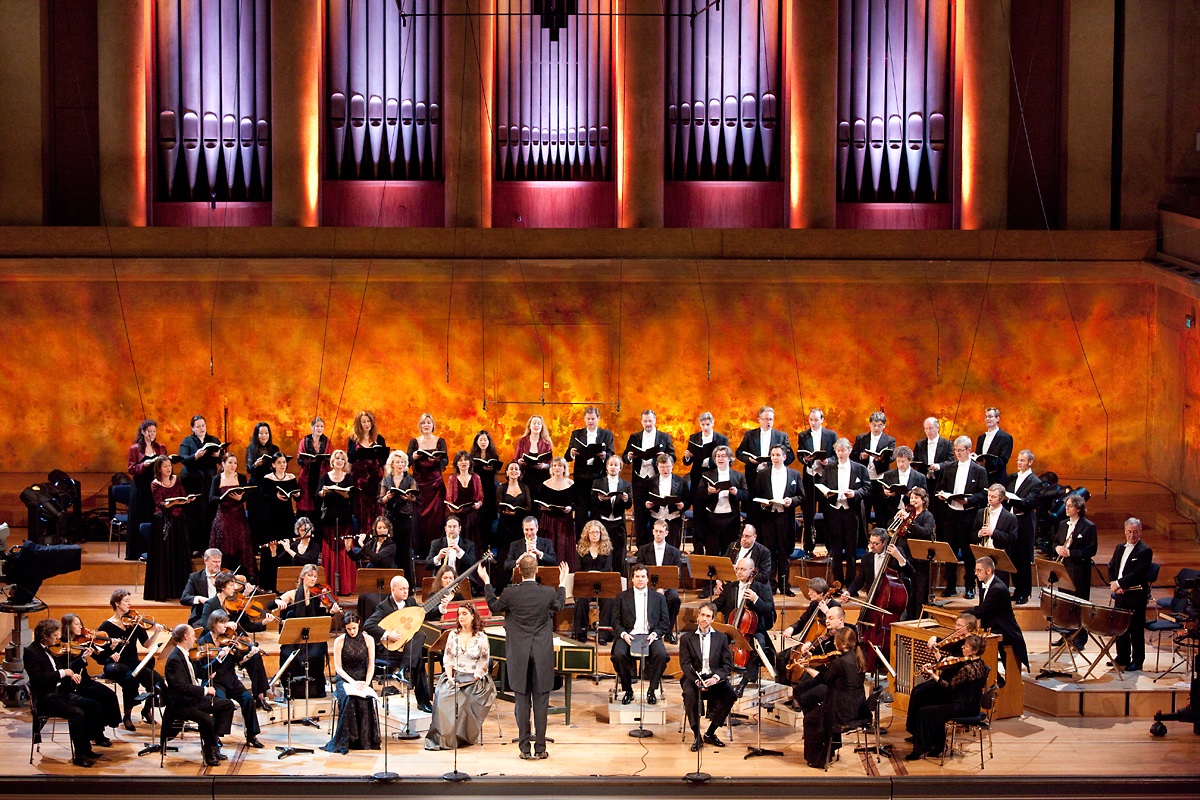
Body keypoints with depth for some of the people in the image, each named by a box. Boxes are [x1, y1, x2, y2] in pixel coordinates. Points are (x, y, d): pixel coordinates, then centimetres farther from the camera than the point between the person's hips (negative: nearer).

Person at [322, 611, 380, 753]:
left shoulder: (368, 640, 6)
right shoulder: (339, 641, 1)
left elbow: (371, 665, 4)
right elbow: (337, 667, -2)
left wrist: (366, 683, -13)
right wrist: (352, 682, -16)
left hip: (362, 679, 1)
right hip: (344, 680, -1)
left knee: (366, 700, -33)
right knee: (348, 699, -35)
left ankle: (365, 740, -22)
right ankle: (343, 742, -29)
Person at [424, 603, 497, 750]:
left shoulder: (481, 638, 2)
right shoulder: (453, 635, 14)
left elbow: (483, 665, -1)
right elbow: (447, 659, 11)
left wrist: (470, 681, -12)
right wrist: (450, 677, -6)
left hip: (474, 679, -3)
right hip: (454, 677, 3)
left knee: (463, 701, -31)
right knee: (443, 698, -27)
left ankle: (461, 737, -21)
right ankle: (443, 737, -26)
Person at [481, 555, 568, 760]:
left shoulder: (510, 593, -10)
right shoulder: (548, 593, -7)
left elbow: (494, 606, 10)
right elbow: (559, 605, 16)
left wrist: (486, 582, 20)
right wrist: (563, 582, 28)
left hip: (519, 655, 0)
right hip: (542, 655, 0)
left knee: (522, 701, 5)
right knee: (541, 701, 5)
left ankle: (525, 748, 6)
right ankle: (540, 748, 6)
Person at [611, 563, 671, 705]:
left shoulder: (658, 598, 16)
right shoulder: (622, 597, 15)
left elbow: (665, 622, 10)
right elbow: (616, 622, 9)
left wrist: (655, 634, -9)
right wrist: (623, 634, -12)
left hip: (650, 636, 0)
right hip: (628, 636, 0)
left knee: (661, 655, -32)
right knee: (619, 655, -32)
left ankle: (652, 690, -12)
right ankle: (628, 690, -11)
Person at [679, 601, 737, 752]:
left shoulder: (721, 637, 11)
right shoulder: (687, 638, 8)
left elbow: (727, 665, 4)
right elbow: (685, 664, -2)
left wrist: (716, 677, -16)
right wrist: (697, 680, -20)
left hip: (714, 678, 1)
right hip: (694, 677, -1)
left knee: (731, 695, -27)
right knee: (690, 694, -35)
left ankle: (710, 733, -12)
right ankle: (696, 735, -22)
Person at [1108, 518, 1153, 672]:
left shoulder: (1145, 551, -10)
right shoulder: (1120, 548, 13)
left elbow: (1138, 573, -19)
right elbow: (1111, 567, 13)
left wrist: (1119, 583, -19)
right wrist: (1112, 583, -5)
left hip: (1136, 596, -7)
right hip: (1120, 594, 7)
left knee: (1136, 629, 1)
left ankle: (1137, 661, 9)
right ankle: (1123, 657, 24)